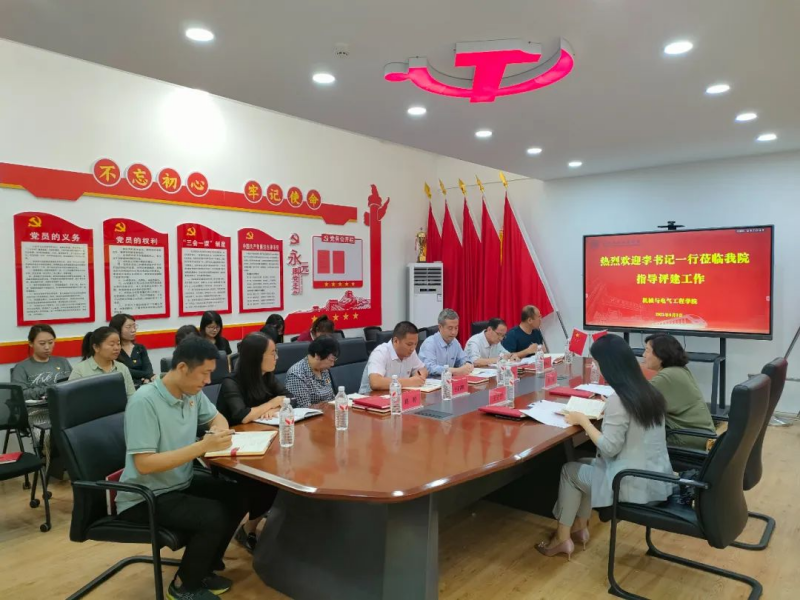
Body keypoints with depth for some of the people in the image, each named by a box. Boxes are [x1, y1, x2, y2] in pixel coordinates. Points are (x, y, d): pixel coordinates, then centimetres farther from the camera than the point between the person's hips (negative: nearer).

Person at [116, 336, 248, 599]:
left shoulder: (192, 393, -3)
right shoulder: (144, 402, -26)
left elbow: (218, 418, 15)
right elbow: (144, 464, -29)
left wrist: (219, 432, -10)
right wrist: (203, 446, -33)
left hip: (182, 483, 8)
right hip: (145, 498, -8)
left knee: (238, 497, -4)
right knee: (214, 516, -24)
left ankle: (204, 567, 17)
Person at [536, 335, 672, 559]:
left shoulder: (618, 400, -23)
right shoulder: (650, 392, 2)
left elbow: (609, 448, -20)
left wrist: (583, 420, -10)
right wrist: (605, 412, 16)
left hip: (635, 485, -8)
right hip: (658, 480, 8)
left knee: (569, 470, 13)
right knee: (589, 464, 25)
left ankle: (563, 538, 23)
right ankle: (579, 527, 31)